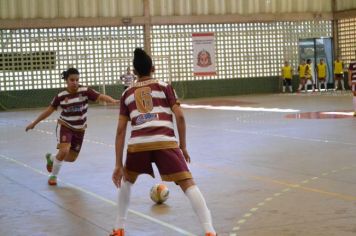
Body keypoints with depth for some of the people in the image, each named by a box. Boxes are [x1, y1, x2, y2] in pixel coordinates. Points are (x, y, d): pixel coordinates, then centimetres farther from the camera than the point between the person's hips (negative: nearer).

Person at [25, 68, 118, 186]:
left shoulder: (85, 91, -14)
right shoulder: (61, 96, -12)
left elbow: (101, 97, -25)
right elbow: (49, 110, 0)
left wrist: (113, 100, -46)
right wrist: (34, 123, 3)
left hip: (79, 129, 3)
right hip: (65, 126, -2)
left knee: (71, 158, 9)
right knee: (64, 151, -23)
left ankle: (51, 158, 40)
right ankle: (53, 176, 0)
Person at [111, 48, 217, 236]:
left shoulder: (127, 94, 22)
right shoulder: (164, 87, 18)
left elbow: (120, 130, 17)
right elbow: (179, 116, 6)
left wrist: (118, 165, 16)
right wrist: (183, 146, 16)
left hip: (138, 144, 2)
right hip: (165, 143, -2)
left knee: (127, 180, 29)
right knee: (188, 184, 1)